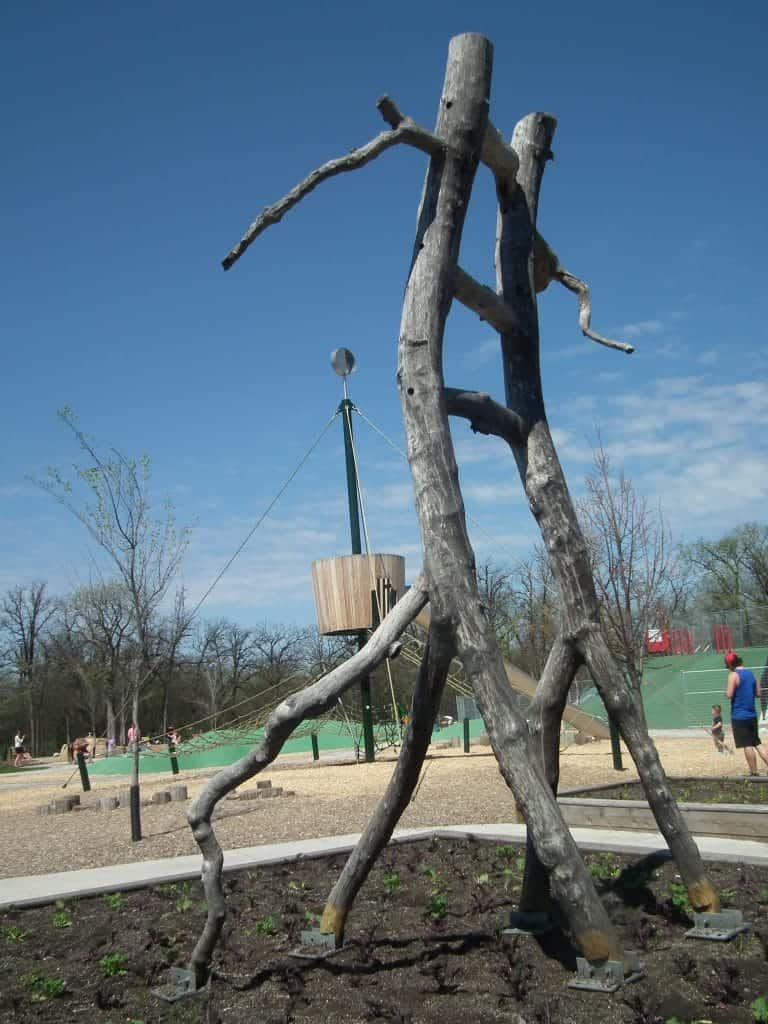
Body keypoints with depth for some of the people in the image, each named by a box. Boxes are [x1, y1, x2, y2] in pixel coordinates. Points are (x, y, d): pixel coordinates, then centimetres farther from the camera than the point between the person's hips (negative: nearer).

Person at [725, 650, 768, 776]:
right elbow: (758, 693, 13)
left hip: (739, 716, -7)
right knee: (756, 743, 15)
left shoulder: (733, 675, -12)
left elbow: (729, 695, -18)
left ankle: (754, 772, 1)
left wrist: (728, 687, 1)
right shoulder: (751, 673, 8)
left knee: (747, 745, -2)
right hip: (752, 715, 7)